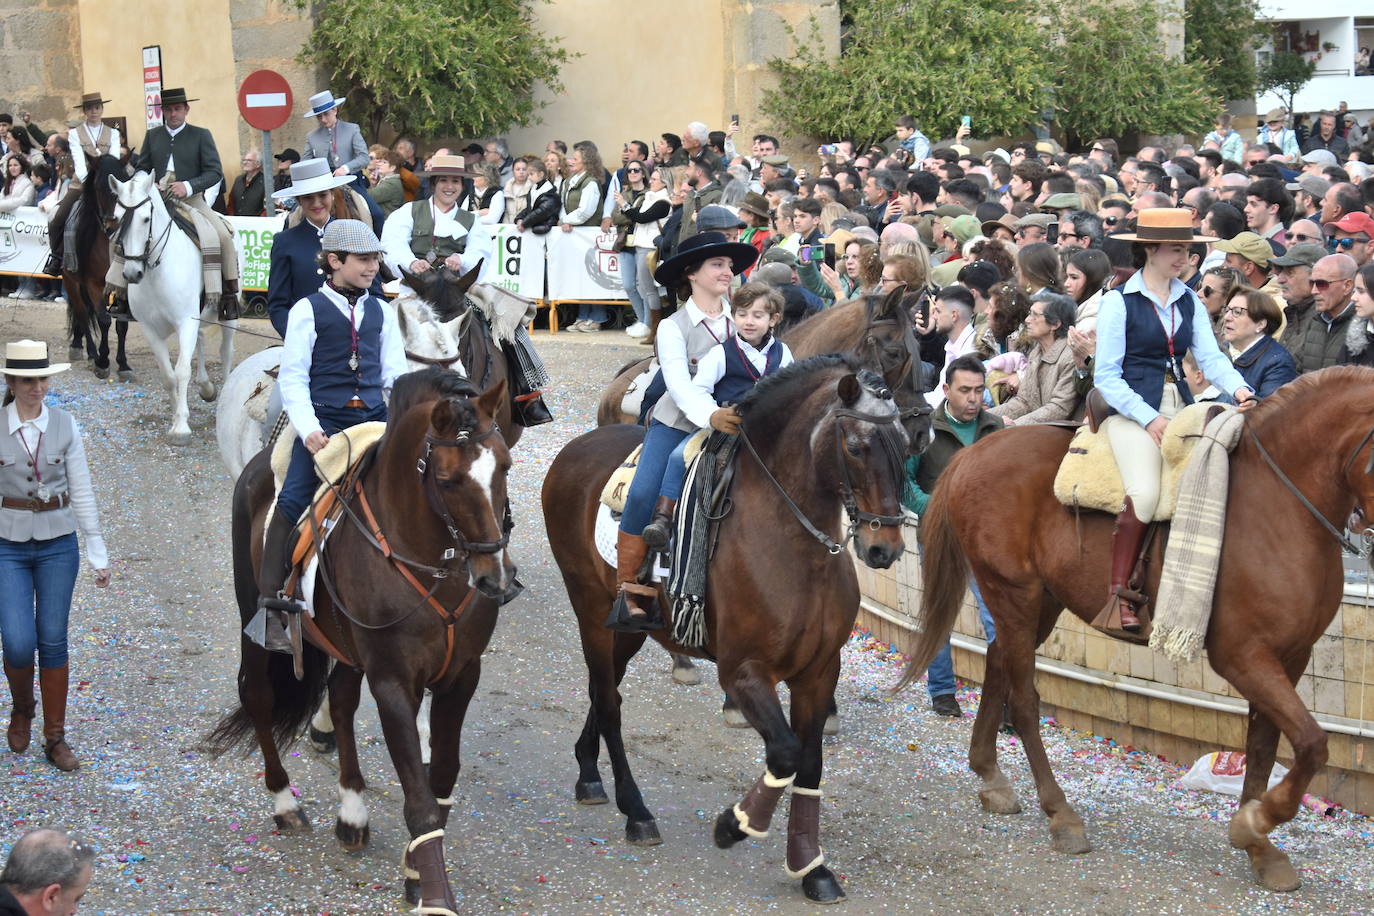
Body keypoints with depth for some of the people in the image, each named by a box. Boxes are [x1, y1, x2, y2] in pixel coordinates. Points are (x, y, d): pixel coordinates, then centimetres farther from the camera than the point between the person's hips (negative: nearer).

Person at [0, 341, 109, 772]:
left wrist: (99, 555, 4)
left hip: (58, 545, 1)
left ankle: (56, 738, 14)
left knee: (53, 641, 4)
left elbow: (81, 492, 4)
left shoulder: (65, 426, 0)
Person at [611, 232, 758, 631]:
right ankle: (629, 594, -12)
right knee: (642, 496, -20)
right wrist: (710, 415, -40)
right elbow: (678, 382, -21)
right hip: (676, 424, -3)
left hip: (729, 428, 3)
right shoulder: (673, 328, -5)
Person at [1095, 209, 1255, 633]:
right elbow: (1106, 376, -5)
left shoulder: (1189, 302, 14)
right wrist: (1149, 419, -13)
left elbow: (1211, 357, 7)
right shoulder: (1118, 301, -3)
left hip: (1180, 408, 6)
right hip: (1132, 411, -6)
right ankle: (1118, 594, -20)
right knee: (1144, 493, -28)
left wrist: (1237, 388, -14)